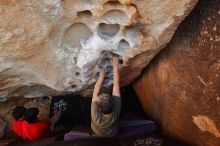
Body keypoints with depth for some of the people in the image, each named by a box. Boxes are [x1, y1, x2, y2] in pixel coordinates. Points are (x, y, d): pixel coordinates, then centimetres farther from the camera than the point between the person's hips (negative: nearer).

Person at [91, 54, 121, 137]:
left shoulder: (96, 116, -44)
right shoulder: (115, 112, -41)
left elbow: (95, 94, -31)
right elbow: (116, 85, -36)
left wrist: (101, 76, -25)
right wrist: (115, 66, -32)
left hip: (97, 133, -1)